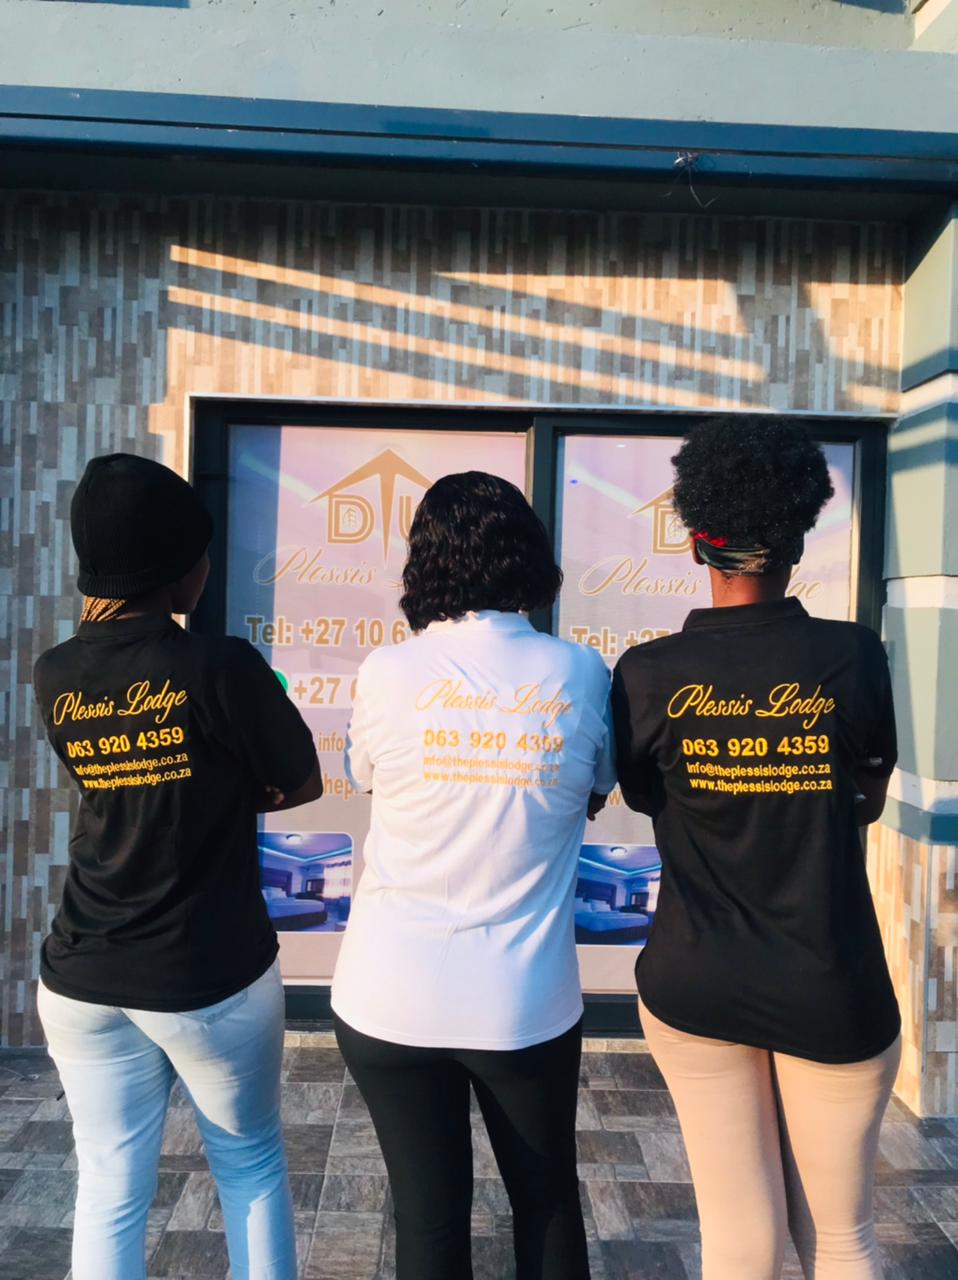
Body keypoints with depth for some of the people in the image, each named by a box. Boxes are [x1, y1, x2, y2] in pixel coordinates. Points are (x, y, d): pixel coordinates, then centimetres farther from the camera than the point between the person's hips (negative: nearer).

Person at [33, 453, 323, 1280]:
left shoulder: (56, 678, -4)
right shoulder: (223, 668, -20)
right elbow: (302, 786, -8)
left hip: (85, 980, 4)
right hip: (212, 977, -4)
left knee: (109, 1191, 16)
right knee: (251, 1164, 19)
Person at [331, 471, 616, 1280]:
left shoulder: (388, 673, -10)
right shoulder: (580, 675, -7)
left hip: (393, 996, 0)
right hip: (528, 998, 1)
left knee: (429, 1212, 15)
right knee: (548, 1197, 23)